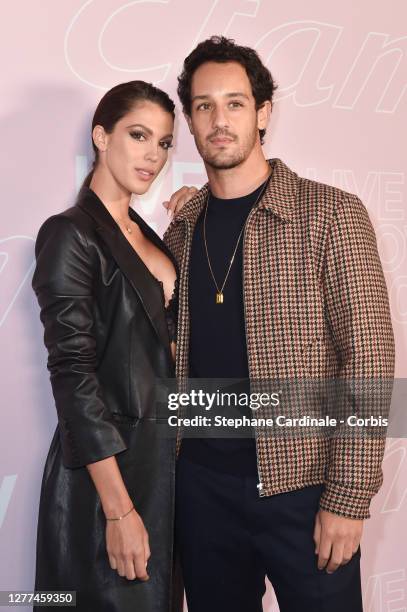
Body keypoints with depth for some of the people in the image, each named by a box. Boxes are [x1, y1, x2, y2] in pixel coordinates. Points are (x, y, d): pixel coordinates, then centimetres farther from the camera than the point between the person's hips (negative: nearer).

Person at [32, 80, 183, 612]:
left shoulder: (145, 234, 10)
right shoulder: (71, 234, -14)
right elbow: (73, 372, -20)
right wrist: (119, 509, -22)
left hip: (161, 454, 8)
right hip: (106, 466, -8)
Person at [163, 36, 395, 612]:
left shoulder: (331, 214, -8)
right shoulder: (183, 225, 6)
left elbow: (368, 359, -11)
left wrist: (348, 497, -14)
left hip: (301, 485, -4)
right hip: (200, 482, 4)